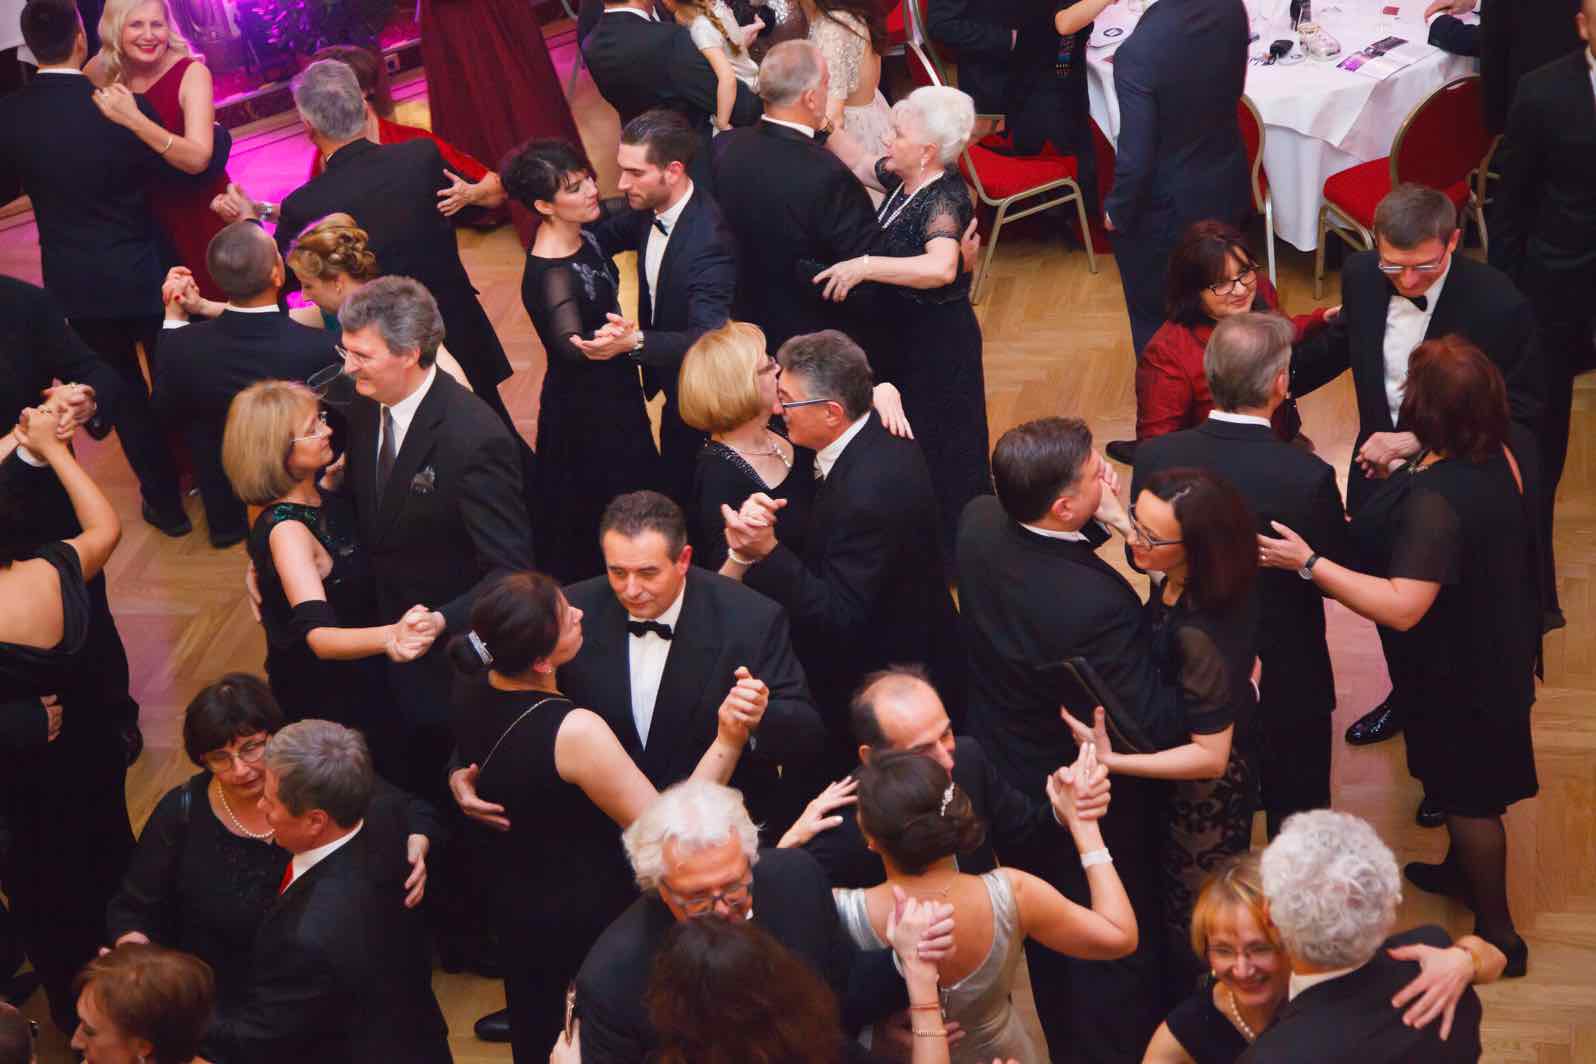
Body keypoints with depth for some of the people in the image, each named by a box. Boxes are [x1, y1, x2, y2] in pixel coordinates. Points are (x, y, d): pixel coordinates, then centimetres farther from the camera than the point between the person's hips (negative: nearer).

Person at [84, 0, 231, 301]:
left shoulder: (191, 73, -21)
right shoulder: (100, 72, -9)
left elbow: (197, 158, -33)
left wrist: (133, 119, -42)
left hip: (197, 212, -3)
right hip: (140, 213, 3)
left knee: (212, 300, 10)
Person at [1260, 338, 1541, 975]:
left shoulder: (1435, 499, -37)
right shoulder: (1499, 460, -10)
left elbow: (1403, 608, -39)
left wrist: (1309, 564, -37)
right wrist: (1412, 452, 7)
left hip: (1460, 671, -8)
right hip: (1499, 647, 8)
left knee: (1468, 795, 11)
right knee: (1466, 781, 30)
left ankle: (1497, 935, 29)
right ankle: (1464, 872, 54)